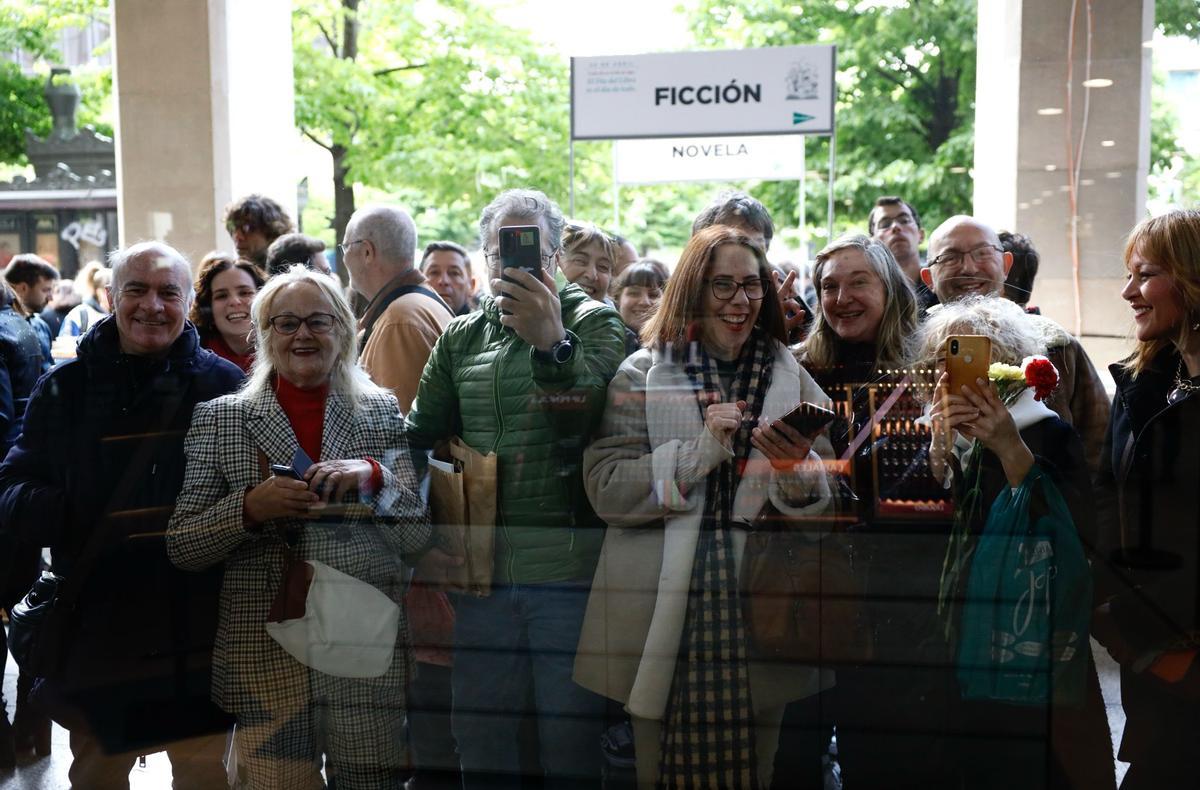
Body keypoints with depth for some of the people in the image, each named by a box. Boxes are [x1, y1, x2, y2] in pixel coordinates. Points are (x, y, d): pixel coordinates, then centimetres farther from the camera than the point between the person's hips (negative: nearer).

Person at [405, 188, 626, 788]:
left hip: (567, 565, -4)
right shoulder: (461, 336, 13)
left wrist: (552, 342, -29)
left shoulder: (593, 322, 1)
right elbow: (419, 437, 15)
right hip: (481, 566, 4)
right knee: (480, 738, 14)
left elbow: (593, 423, -15)